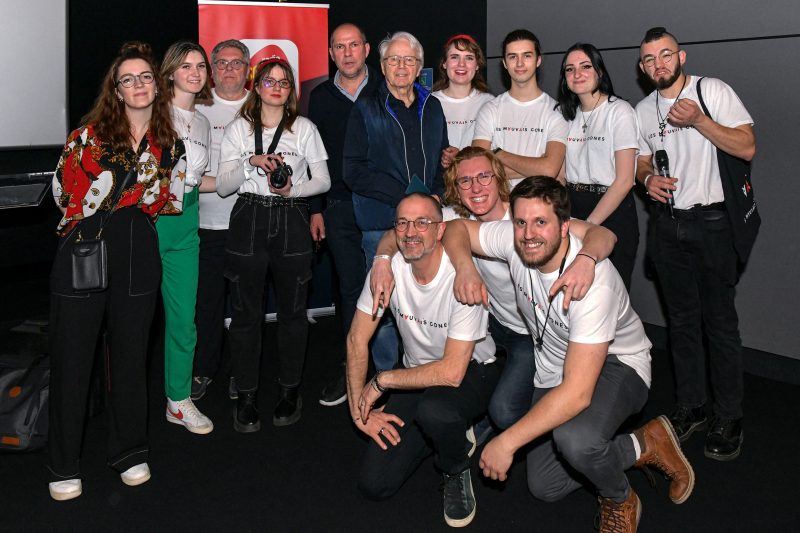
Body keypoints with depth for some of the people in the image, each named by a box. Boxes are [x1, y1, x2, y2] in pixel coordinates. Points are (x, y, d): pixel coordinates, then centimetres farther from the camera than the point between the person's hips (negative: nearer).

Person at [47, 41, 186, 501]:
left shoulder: (171, 146, 8)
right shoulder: (89, 134, 1)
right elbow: (63, 190, 6)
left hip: (138, 257, 2)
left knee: (130, 354, 11)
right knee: (72, 356, 2)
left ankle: (130, 452, 26)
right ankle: (65, 466, 16)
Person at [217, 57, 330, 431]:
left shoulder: (304, 128, 10)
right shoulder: (238, 129, 9)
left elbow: (323, 180, 7)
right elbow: (223, 186, 3)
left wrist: (292, 189, -11)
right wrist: (251, 162, -13)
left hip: (291, 222, 0)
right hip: (248, 221, 0)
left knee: (292, 309, 4)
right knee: (246, 311, 0)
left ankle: (290, 390, 17)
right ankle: (246, 396, 11)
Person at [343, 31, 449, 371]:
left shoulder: (432, 108, 16)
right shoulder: (366, 111, 4)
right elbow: (354, 172, -5)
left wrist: (436, 196, 2)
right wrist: (407, 195, -13)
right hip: (382, 224, -3)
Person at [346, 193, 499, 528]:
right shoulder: (388, 268, -13)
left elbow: (452, 372, -30)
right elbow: (357, 340, -4)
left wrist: (382, 380, -20)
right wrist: (360, 411, -9)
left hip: (470, 372, -4)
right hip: (417, 372, 5)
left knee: (434, 409, -41)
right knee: (374, 485, -5)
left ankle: (456, 471, -5)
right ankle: (443, 429, 21)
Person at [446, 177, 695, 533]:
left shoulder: (592, 282, -36)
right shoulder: (515, 242, -19)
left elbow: (577, 393, -39)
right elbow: (457, 228, -1)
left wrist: (507, 443, -38)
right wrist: (465, 268, -24)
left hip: (618, 366, -7)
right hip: (553, 370, 7)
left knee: (573, 439, -39)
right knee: (544, 488, 6)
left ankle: (620, 501, -4)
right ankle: (641, 448, 23)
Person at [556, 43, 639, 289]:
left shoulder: (619, 111, -8)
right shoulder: (566, 114, 10)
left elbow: (624, 180, -13)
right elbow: (561, 174, 10)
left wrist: (588, 225, -16)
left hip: (613, 211, -5)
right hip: (573, 208, 5)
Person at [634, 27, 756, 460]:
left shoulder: (712, 91, -5)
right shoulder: (643, 110, 10)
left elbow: (747, 148, -11)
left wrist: (698, 120, -22)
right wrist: (647, 178, -5)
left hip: (711, 222, -5)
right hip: (667, 223, 5)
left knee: (720, 322, -2)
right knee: (682, 320, 11)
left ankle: (728, 419, 8)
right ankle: (690, 407, 22)